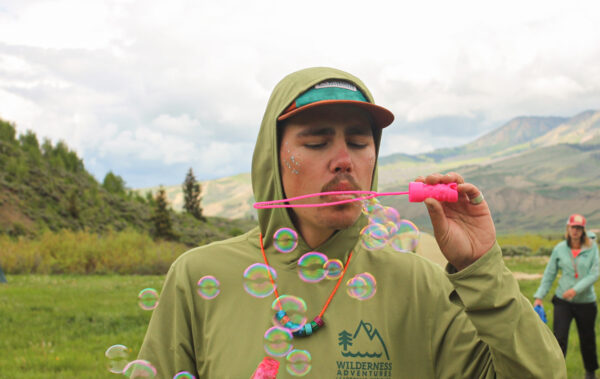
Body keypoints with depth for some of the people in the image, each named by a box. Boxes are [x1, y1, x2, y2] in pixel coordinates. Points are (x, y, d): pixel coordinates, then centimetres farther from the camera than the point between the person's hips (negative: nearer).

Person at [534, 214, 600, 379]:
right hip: (563, 302, 0)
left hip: (586, 302, 0)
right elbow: (549, 274, 5)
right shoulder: (559, 249, -1)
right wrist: (539, 296, 0)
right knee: (559, 339, -10)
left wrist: (576, 289, -22)